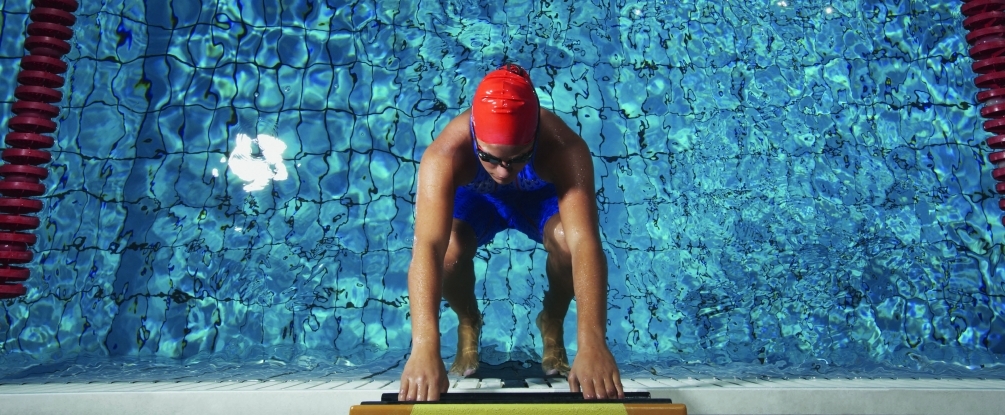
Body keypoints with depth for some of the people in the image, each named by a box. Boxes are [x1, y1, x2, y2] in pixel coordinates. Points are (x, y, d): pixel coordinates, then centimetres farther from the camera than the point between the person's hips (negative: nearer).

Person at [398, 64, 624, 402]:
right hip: (474, 198, 0)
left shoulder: (566, 149, -39)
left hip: (541, 196, 0)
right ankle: (468, 322, 5)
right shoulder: (444, 155, -39)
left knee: (568, 242, -32)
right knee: (447, 251, -31)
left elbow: (585, 242, -49)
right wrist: (425, 346, -61)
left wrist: (592, 343, -60)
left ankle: (552, 321, 2)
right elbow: (427, 247, -49)